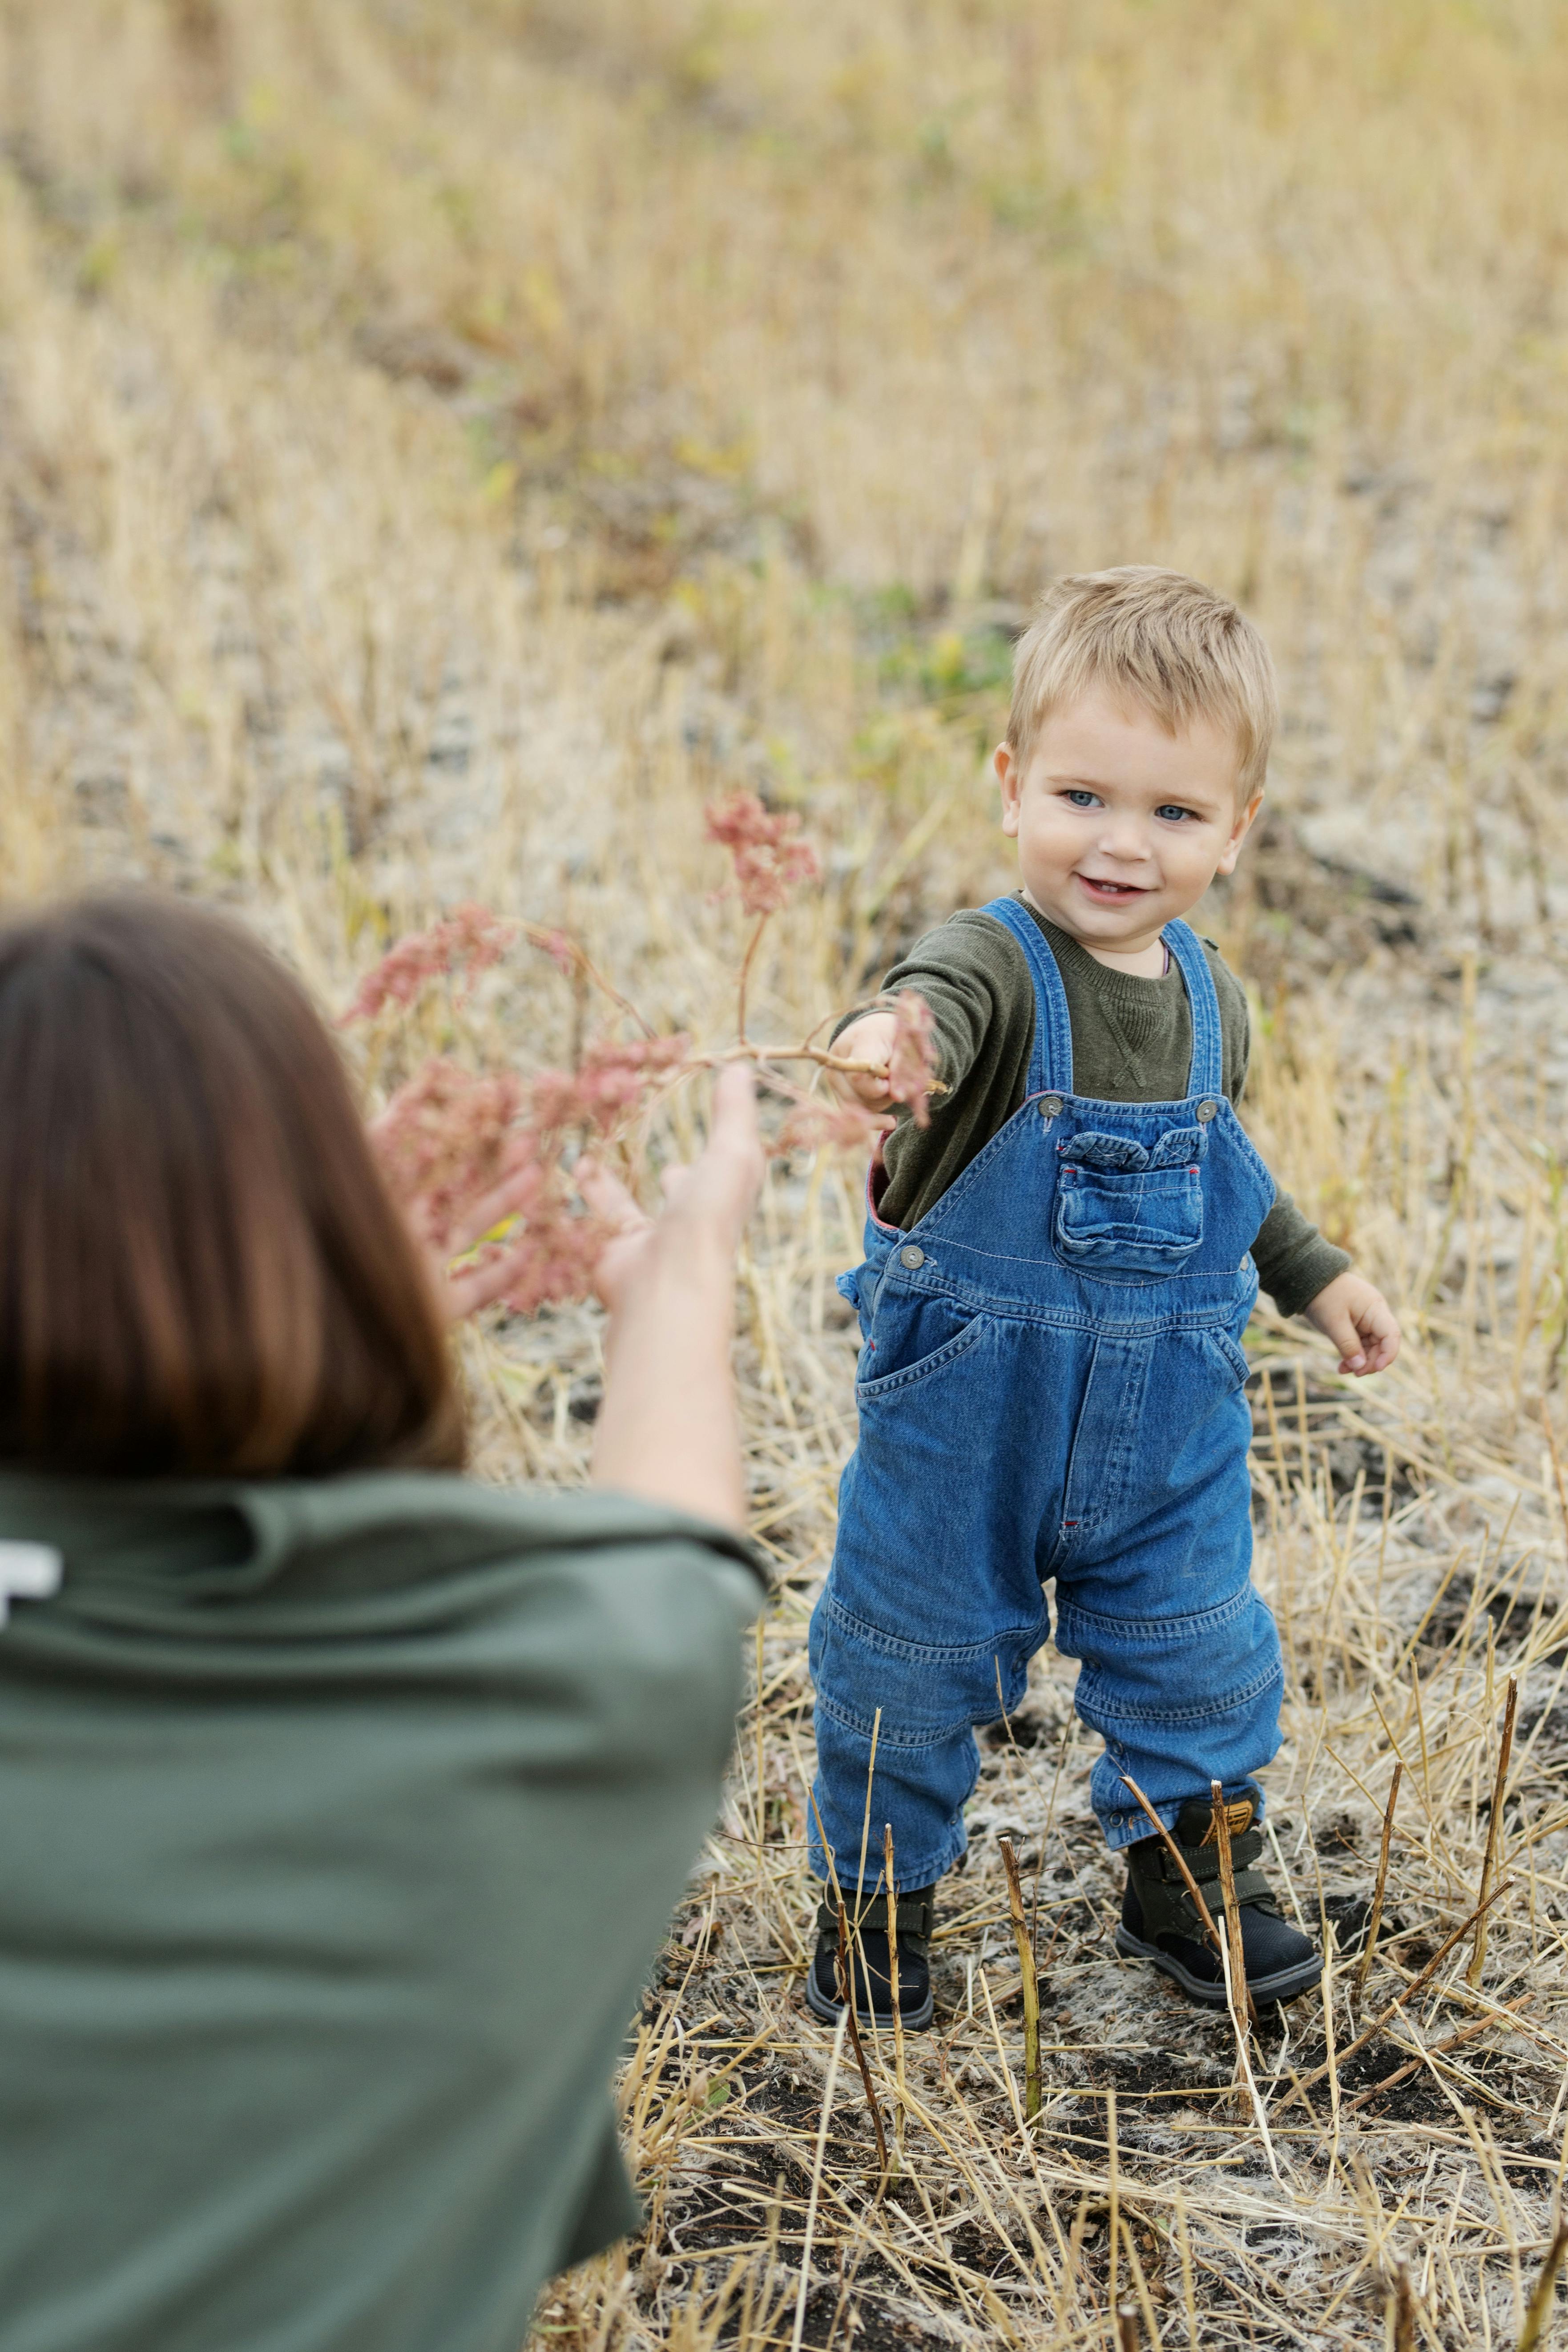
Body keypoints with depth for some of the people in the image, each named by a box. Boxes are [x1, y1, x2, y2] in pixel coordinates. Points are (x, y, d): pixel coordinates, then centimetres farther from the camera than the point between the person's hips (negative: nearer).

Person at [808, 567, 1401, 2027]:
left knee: (1198, 1660, 16)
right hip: (962, 1424, -4)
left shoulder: (1206, 998, -1)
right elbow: (940, 1004, -47)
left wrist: (1312, 1275, 21)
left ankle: (1192, 1877, 41)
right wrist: (888, 1042, -69)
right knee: (906, 1663, 11)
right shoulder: (998, 963, -21)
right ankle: (876, 1902, 35)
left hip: (1167, 1434, 4)